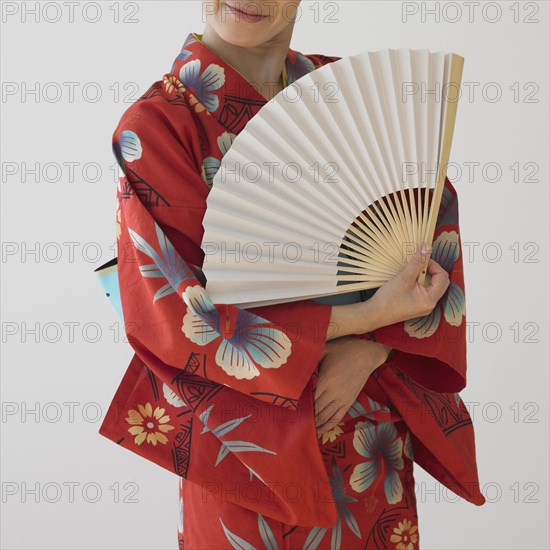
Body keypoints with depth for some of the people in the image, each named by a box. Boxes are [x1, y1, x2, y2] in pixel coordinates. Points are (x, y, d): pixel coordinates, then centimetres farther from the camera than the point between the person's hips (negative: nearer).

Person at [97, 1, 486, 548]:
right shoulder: (157, 124, -12)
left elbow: (432, 220, 0)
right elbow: (175, 312, -17)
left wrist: (368, 350, -16)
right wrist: (365, 318, -21)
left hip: (372, 416, 4)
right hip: (249, 434, -4)